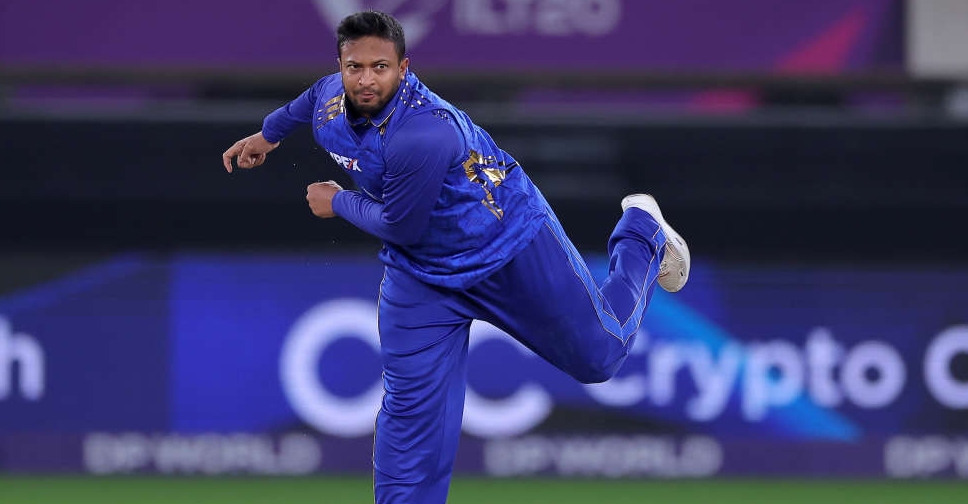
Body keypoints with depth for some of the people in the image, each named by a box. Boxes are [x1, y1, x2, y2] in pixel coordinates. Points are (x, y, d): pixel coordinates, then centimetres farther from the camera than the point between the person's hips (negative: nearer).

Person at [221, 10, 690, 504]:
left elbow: (399, 226, -27)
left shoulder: (423, 132, -40)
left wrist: (337, 203, -10)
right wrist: (268, 133, 29)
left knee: (599, 356, 13)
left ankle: (641, 230, 38)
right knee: (410, 409, -5)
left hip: (513, 249, -5)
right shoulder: (330, 100, -14)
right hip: (420, 273, 6)